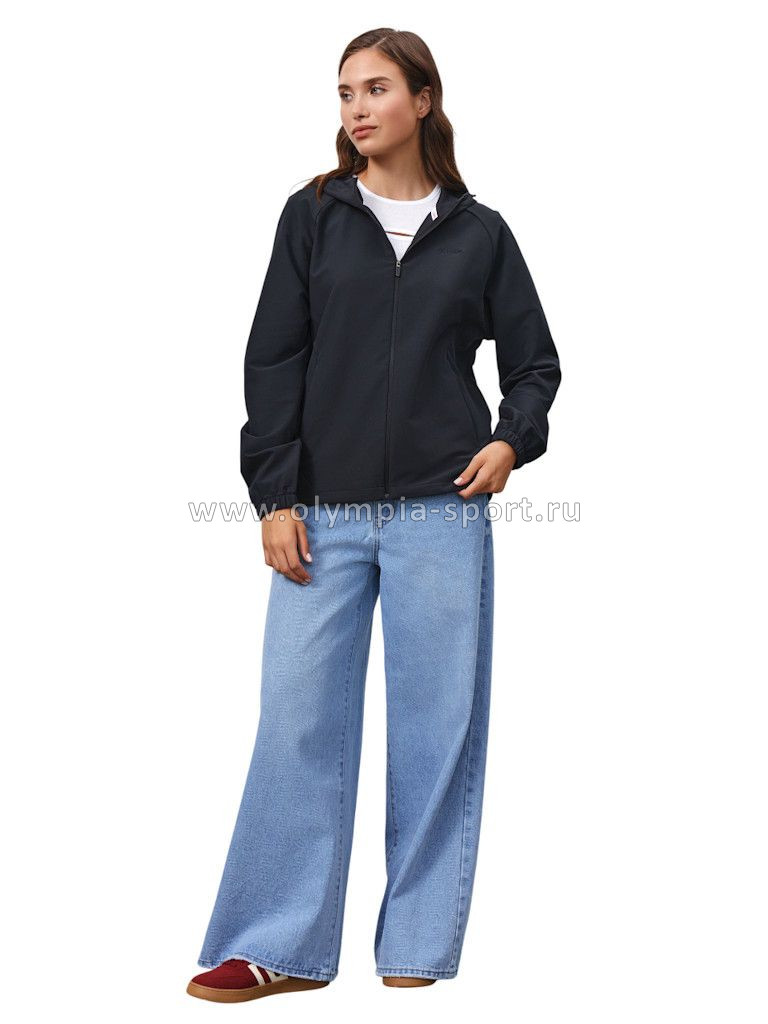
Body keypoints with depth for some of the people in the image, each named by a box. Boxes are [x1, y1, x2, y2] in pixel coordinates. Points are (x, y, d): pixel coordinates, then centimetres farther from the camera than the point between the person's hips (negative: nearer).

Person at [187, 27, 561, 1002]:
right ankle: (282, 949, 9)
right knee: (299, 722, -1)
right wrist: (275, 497, -3)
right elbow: (274, 363, 4)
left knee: (437, 725, 3)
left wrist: (513, 439, -3)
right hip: (324, 514, 0)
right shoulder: (313, 215, 7)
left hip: (442, 514, 0)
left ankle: (417, 950, 16)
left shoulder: (479, 232, 8)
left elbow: (535, 361, 16)